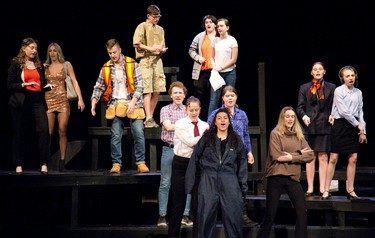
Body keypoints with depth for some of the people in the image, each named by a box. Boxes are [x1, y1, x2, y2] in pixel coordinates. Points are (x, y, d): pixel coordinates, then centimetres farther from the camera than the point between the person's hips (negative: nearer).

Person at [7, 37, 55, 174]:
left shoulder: (39, 65, 16)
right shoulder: (16, 64, 2)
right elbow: (9, 85, -2)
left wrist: (47, 86, -1)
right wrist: (24, 84, -15)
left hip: (37, 101, 3)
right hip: (21, 102, -3)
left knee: (43, 130, -13)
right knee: (20, 133, 1)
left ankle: (44, 164, -10)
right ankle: (19, 165, 10)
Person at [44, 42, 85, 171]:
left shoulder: (66, 65, 7)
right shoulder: (45, 67, 11)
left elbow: (74, 82, 0)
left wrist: (80, 99, -10)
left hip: (63, 101, 0)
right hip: (48, 101, 0)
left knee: (62, 132, -3)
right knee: (48, 133, -6)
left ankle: (62, 162, 1)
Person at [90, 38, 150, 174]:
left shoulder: (132, 65, 0)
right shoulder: (106, 68, 9)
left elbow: (139, 86, -3)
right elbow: (99, 87, 13)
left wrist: (133, 102, -13)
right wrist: (93, 103, -2)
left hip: (133, 105, -2)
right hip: (115, 106, 2)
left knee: (139, 134, -7)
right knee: (115, 136, -1)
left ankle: (141, 163, 1)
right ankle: (116, 164, 6)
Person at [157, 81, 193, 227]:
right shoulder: (165, 110, 4)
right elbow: (168, 127, -10)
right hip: (169, 149, -2)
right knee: (165, 184, 0)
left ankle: (185, 215, 8)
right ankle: (162, 216, 3)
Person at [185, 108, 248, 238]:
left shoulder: (236, 140, 10)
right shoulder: (206, 138, 6)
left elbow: (242, 165, 10)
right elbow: (194, 160, 5)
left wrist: (243, 187, 3)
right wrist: (189, 183, -2)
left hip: (229, 183, 1)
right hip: (208, 182, -1)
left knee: (233, 219, 1)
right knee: (206, 218, 2)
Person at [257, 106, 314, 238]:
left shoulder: (299, 136, 13)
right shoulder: (276, 133, -1)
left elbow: (310, 155, 2)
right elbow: (277, 156, -12)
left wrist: (292, 156, -11)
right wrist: (299, 154, -6)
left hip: (293, 177, 4)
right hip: (276, 177, -4)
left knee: (302, 212, 0)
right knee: (270, 214, 0)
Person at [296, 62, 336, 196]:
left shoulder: (331, 88, 8)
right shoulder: (304, 88, 9)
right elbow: (299, 107, 6)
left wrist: (332, 116, -10)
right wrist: (303, 116, -12)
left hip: (325, 126, -1)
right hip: (310, 126, 1)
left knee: (323, 157, -1)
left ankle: (322, 188, 2)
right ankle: (310, 188, 5)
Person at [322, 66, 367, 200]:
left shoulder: (358, 92, 11)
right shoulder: (339, 91, -5)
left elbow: (360, 112, 12)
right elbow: (343, 111, -11)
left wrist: (363, 131, 6)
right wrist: (358, 125, -9)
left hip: (354, 126, 5)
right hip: (340, 125, -5)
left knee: (353, 158, 1)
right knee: (333, 158, -5)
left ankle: (350, 190, 8)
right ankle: (326, 191, -3)